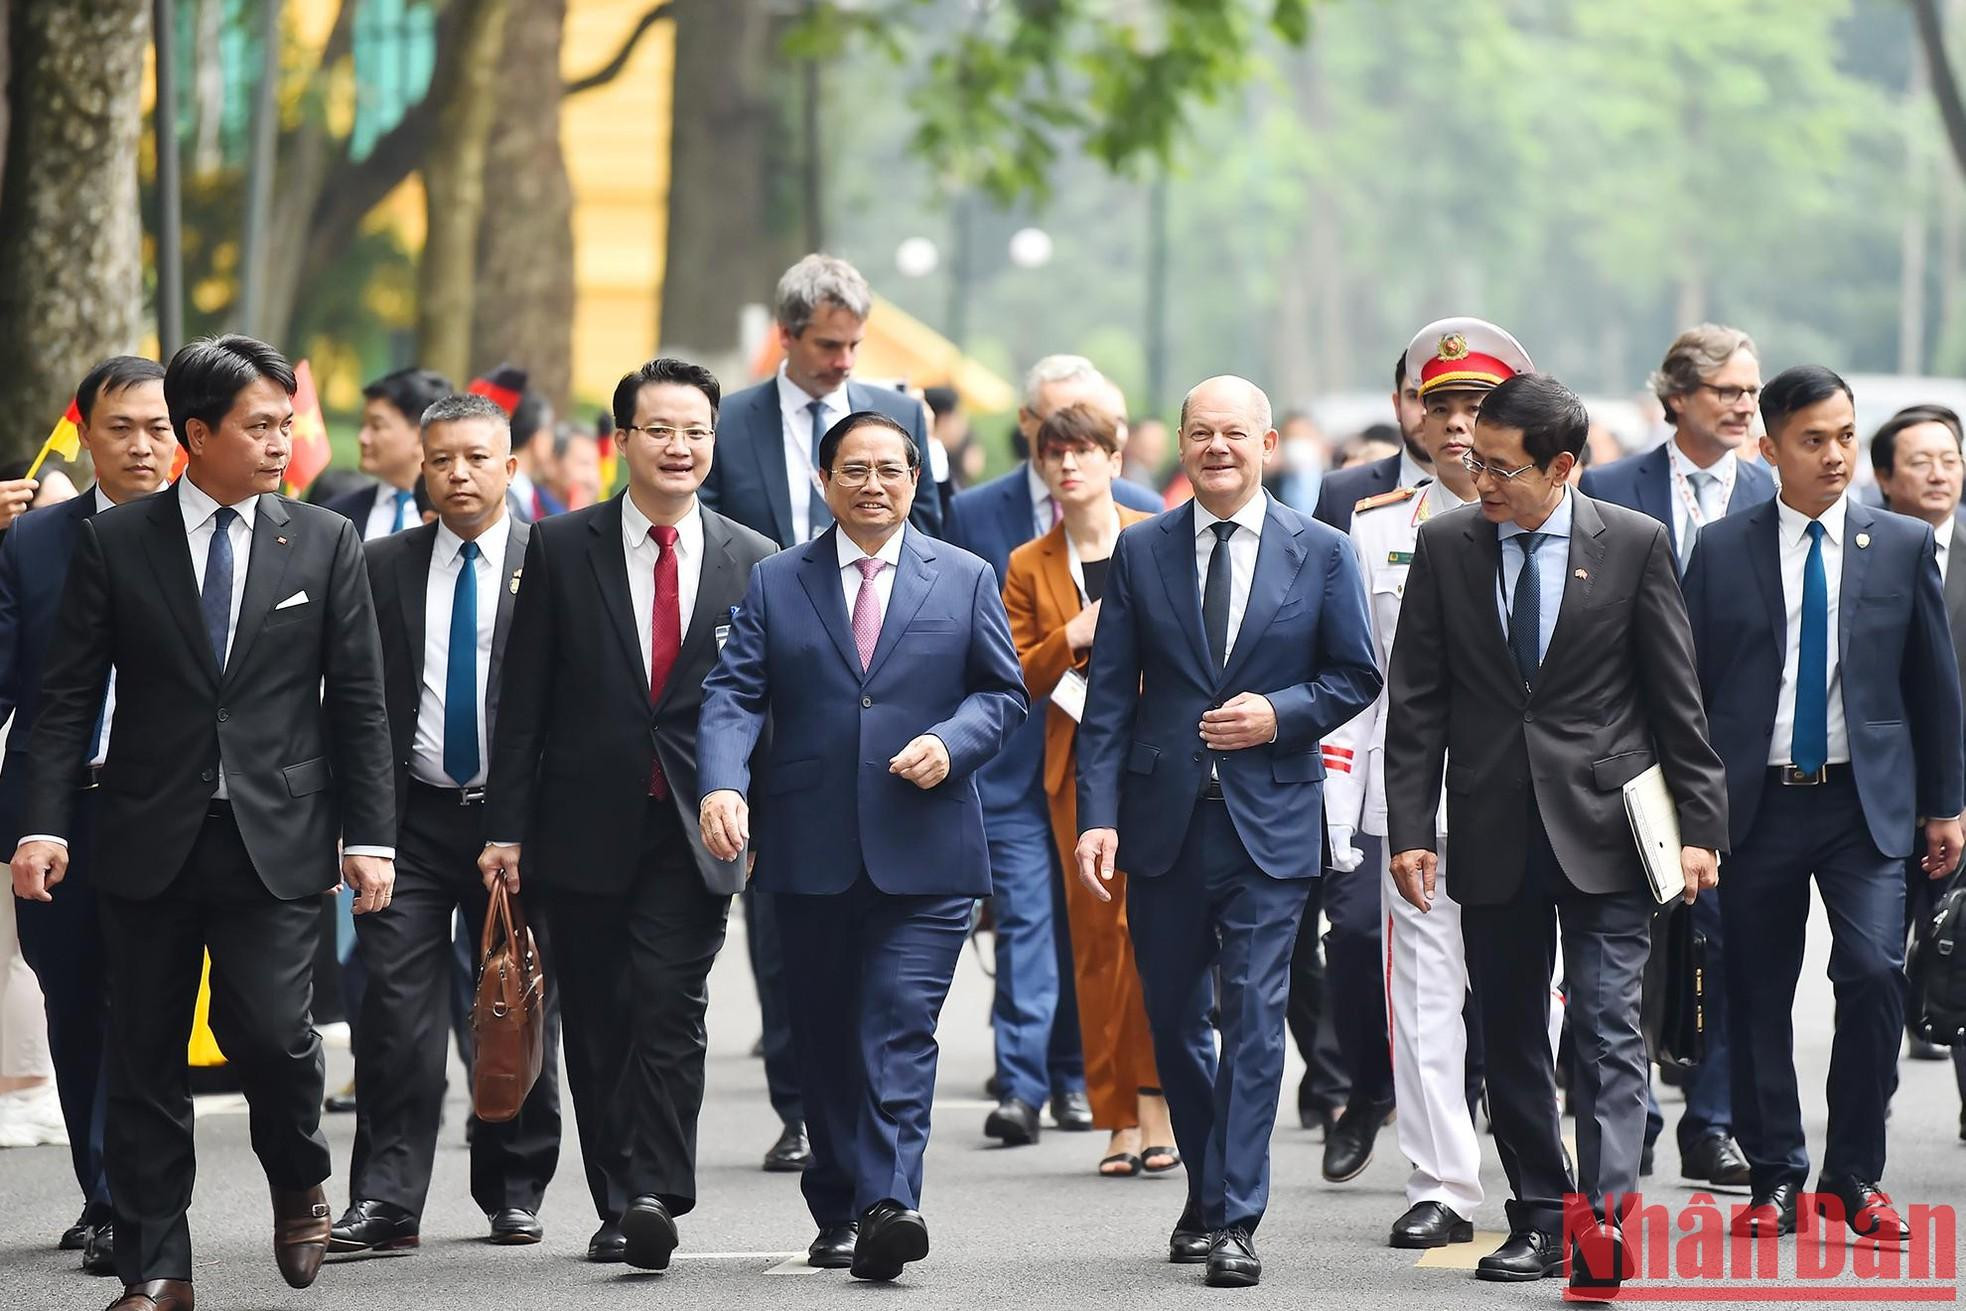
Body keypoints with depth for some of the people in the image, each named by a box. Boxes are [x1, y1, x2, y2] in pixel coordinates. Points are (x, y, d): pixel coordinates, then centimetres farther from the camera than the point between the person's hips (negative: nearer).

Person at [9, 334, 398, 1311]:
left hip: (275, 842, -1)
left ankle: (299, 1185, 16)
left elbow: (359, 704, 6)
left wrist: (369, 836, 1)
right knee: (145, 1058, 3)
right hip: (149, 843, 1)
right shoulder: (112, 543, 3)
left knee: (267, 1028, -14)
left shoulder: (325, 544, 6)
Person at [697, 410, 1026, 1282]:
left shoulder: (964, 580, 9)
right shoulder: (776, 583, 8)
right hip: (810, 852, 2)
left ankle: (888, 1206, -21)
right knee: (826, 1039, 8)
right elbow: (733, 695, 0)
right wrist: (723, 785, -18)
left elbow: (1003, 691, 10)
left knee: (901, 1031, -12)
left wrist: (952, 743, -11)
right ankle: (836, 1214, 18)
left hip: (922, 851, -2)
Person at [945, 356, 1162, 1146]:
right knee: (1024, 919, -10)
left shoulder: (1140, 515, 5)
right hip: (1012, 755, -2)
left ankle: (1075, 1079, 18)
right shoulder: (974, 514, 2)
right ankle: (1020, 1087, -14)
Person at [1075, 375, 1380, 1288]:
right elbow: (1109, 697, 2)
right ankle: (1205, 1189, 30)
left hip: (1269, 823, -2)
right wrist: (1098, 816, -7)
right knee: (1172, 1018, 11)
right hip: (1164, 822, 2)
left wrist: (1280, 715, -12)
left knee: (1255, 1017, -8)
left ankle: (1235, 1220, -7)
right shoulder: (1140, 553, 4)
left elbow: (1355, 676, 7)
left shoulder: (1320, 554, 2)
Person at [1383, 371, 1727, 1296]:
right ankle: (1539, 1217, 18)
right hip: (1494, 834, 3)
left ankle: (1606, 1221, -17)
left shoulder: (1635, 544, -2)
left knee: (1609, 1029, -10)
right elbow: (1415, 700, 5)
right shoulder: (1445, 546, 4)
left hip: (1602, 828, -3)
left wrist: (1698, 823, -1)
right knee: (1509, 1037, 9)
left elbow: (1676, 698, 1)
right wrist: (1409, 827, -2)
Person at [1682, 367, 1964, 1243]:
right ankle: (1774, 1177, 16)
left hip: (1866, 805, -1)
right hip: (1755, 803, 1)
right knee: (1756, 997, 3)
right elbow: (1688, 685, 7)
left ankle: (1854, 1174, -1)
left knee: (1874, 973, -15)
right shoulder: (1721, 552, 4)